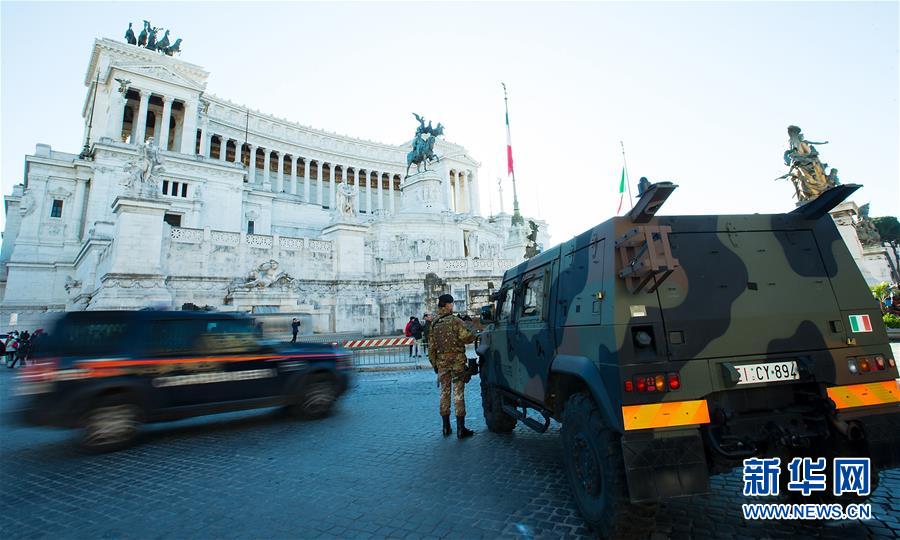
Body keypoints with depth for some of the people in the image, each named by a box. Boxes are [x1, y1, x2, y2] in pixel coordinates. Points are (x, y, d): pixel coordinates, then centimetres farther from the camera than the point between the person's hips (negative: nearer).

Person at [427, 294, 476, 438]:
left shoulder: (434, 324, 7)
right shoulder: (456, 321, -9)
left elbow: (431, 347, 10)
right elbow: (467, 337, -18)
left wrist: (434, 364, 17)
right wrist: (472, 333, 4)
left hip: (442, 362, 5)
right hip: (457, 361, -5)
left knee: (444, 393, 13)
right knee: (458, 393, -1)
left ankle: (446, 427, 19)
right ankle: (461, 429, 2)